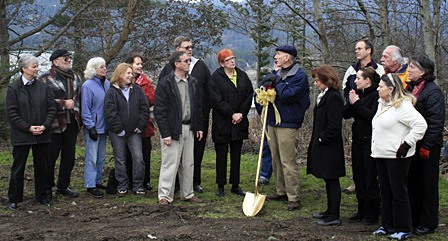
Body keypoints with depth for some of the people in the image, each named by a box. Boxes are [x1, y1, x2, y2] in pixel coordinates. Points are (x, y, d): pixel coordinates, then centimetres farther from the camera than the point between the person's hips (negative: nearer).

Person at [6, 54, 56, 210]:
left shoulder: (43, 87, 4)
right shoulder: (13, 88, -4)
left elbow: (51, 108, 4)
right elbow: (11, 113, -8)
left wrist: (45, 126, -11)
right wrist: (28, 127, -15)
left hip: (42, 134, 3)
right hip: (21, 136, -3)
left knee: (41, 167, 12)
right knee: (18, 168, 4)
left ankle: (41, 196, 26)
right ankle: (14, 199, 15)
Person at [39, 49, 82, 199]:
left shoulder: (75, 77, 14)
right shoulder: (46, 78, -6)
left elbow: (80, 97, 22)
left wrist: (78, 114, 13)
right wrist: (63, 103, -16)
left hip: (72, 123, 6)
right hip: (55, 123, -6)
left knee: (69, 156, 10)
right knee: (51, 156, 0)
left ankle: (63, 186, 23)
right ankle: (47, 187, 13)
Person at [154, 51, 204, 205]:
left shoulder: (192, 82, 11)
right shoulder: (165, 83, -10)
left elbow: (198, 106, 18)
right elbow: (159, 110, -12)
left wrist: (199, 127, 12)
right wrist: (165, 133, -16)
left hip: (189, 128, 6)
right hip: (173, 130, -6)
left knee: (188, 164, 12)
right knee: (170, 163, -4)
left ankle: (187, 193, 22)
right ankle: (165, 195, 4)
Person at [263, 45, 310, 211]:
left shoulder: (299, 76, -10)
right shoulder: (278, 73, 16)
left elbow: (288, 95, -20)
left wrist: (277, 82, -10)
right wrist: (266, 86, -1)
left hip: (288, 124, -9)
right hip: (273, 122, 9)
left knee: (288, 162, -9)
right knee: (276, 160, 15)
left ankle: (293, 198, -4)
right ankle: (281, 192, 26)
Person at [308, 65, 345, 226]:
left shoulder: (333, 98, -19)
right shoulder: (324, 95, 13)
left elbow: (334, 126, -23)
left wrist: (321, 139, -15)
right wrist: (318, 139, 12)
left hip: (329, 147, -10)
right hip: (323, 146, 10)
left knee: (332, 181, -2)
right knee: (329, 180, 17)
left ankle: (334, 216, 5)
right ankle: (330, 211, 28)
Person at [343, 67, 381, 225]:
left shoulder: (376, 95, -11)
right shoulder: (358, 94, 12)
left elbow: (373, 115, -23)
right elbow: (345, 114, 9)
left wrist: (357, 103, -17)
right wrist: (351, 103, -9)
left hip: (369, 141, -8)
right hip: (357, 140, 8)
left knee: (370, 178, 0)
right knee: (358, 177, 12)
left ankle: (372, 213, 10)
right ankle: (362, 211, 22)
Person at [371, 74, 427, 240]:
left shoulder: (403, 106, -15)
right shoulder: (382, 104, 14)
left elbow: (421, 124, -22)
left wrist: (407, 144, -21)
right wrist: (375, 149, 18)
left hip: (396, 156, -9)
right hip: (381, 155, 9)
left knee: (398, 192, -2)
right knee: (385, 191, 14)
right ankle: (387, 226, 23)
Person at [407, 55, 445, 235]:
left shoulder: (433, 92, -13)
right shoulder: (411, 88, 12)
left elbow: (436, 122, -19)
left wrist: (426, 146, -21)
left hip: (427, 147, -8)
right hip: (411, 145, 8)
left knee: (427, 185, 1)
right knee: (413, 183, 13)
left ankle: (428, 223, 10)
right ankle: (413, 220, 23)